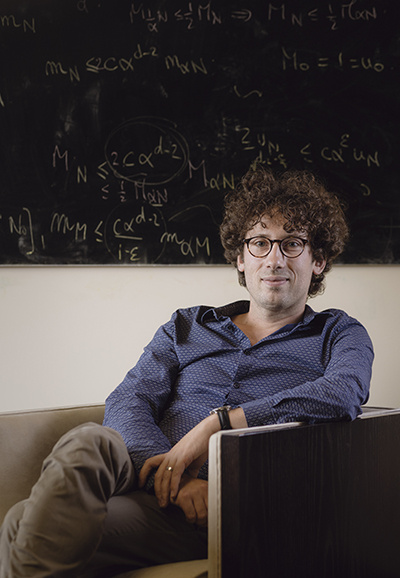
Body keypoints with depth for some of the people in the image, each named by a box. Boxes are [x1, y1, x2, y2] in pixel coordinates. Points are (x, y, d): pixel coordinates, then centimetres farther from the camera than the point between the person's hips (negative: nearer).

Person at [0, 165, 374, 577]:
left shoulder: (338, 335, 17)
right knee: (88, 444, -35)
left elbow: (343, 395, -9)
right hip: (156, 493, 4)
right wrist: (174, 478, -13)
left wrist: (215, 424, -15)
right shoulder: (187, 327, 26)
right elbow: (126, 403, 9)